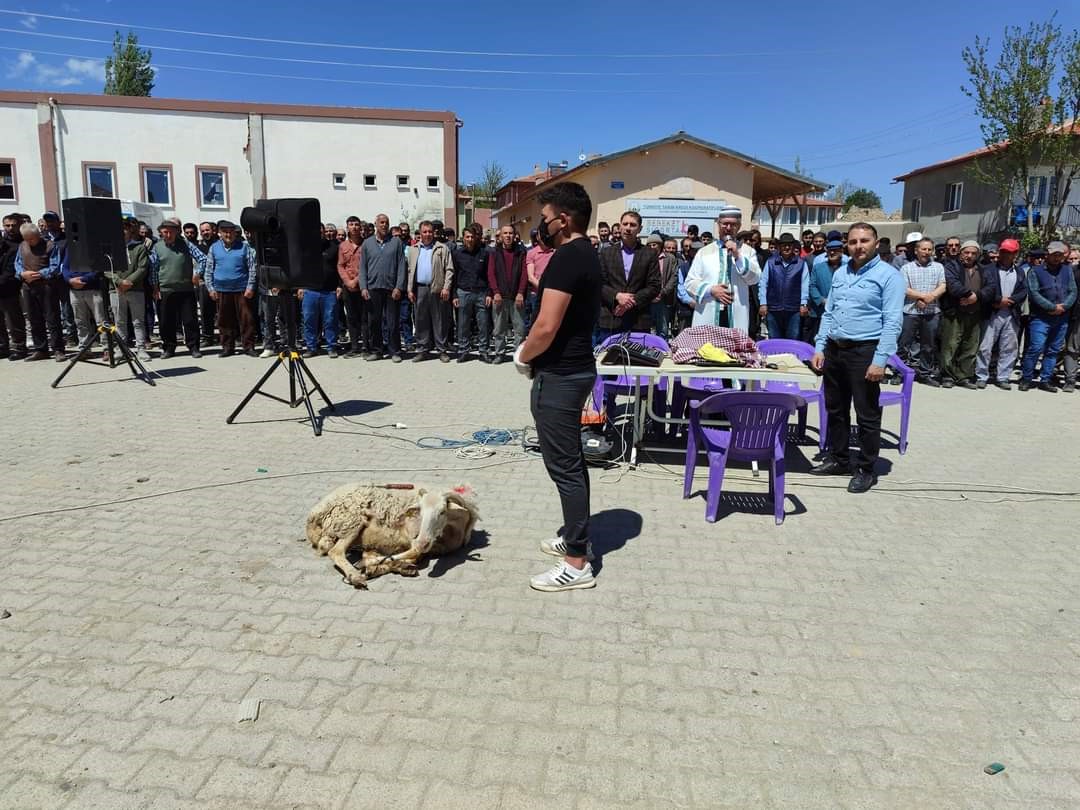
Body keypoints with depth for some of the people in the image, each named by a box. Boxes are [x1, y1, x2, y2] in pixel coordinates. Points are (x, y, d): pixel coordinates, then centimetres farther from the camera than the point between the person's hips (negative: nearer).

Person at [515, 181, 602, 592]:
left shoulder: (566, 258, -19)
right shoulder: (586, 254, 13)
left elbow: (546, 327, -24)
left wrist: (523, 356, -7)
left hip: (558, 375, -11)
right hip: (576, 369, 11)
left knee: (564, 465, -5)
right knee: (571, 459, 18)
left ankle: (577, 563, 3)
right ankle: (574, 536, 32)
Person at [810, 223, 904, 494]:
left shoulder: (888, 275, -7)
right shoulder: (840, 273, 12)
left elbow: (892, 322, -12)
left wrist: (880, 360, -19)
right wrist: (819, 348, 7)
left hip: (864, 351, -6)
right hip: (834, 349, 6)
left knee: (867, 415, 2)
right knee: (835, 409, 15)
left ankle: (866, 469, 13)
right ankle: (838, 459, 29)